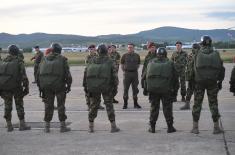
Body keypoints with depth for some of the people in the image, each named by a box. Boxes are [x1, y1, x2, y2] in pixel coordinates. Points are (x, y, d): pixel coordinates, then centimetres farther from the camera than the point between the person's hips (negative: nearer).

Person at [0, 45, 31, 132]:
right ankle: (22, 124, 6)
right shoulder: (19, 62, -5)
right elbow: (24, 76, -11)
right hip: (16, 87, -3)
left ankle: (9, 126, 12)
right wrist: (26, 88, -7)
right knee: (19, 105, 7)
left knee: (7, 106, 12)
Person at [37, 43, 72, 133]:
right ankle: (63, 126, 8)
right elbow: (67, 74, -6)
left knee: (48, 105, 11)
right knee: (61, 105, 5)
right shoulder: (62, 59, 0)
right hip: (59, 85, -3)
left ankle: (47, 126, 13)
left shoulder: (45, 59, 11)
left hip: (46, 86, 3)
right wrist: (68, 85, 2)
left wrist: (40, 86, 15)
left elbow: (38, 74, 11)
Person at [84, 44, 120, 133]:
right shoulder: (109, 62, -2)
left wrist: (87, 86, 11)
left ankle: (91, 126, 14)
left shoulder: (92, 61, 6)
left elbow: (86, 72, 5)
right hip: (106, 87, -3)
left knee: (93, 105, 12)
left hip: (93, 87, 3)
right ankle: (113, 126, 4)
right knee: (109, 105, 5)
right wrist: (115, 84, 3)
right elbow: (114, 74, -8)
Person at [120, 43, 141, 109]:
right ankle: (125, 103, 7)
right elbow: (122, 64, 9)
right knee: (126, 89, 0)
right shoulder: (124, 56, 1)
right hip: (127, 73, -2)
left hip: (135, 73, 2)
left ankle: (135, 103, 14)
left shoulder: (137, 56, 6)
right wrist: (124, 71, 2)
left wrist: (135, 70, 8)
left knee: (135, 89, 5)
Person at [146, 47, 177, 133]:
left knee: (154, 107, 11)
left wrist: (148, 87, 18)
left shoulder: (151, 62, 10)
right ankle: (170, 127, 8)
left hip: (152, 88, 2)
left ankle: (152, 127, 13)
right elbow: (175, 77, 6)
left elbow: (146, 76, 10)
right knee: (167, 107, 6)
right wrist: (172, 87, 17)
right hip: (165, 89, -2)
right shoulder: (169, 63, 4)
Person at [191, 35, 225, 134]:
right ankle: (216, 127, 8)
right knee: (213, 104, 8)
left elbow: (194, 69, -3)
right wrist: (220, 81, 12)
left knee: (197, 104, 7)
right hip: (212, 82, 1)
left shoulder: (198, 54, -4)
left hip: (199, 82, -1)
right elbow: (221, 69, 4)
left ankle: (195, 127, 9)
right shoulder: (216, 54, 1)